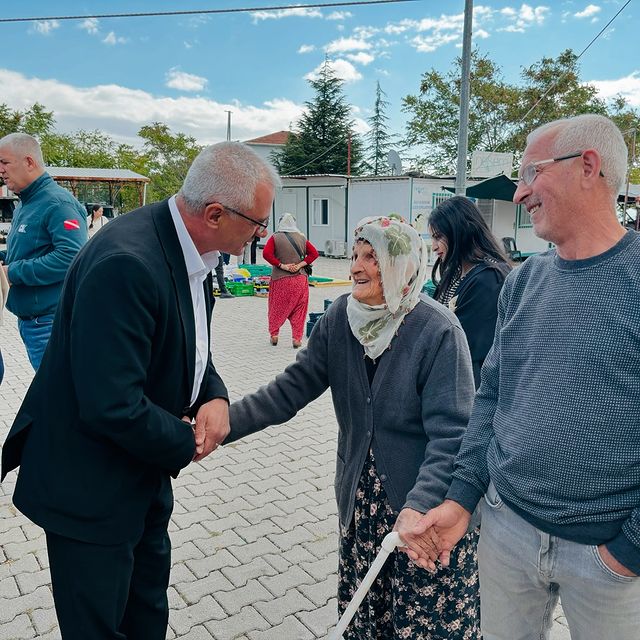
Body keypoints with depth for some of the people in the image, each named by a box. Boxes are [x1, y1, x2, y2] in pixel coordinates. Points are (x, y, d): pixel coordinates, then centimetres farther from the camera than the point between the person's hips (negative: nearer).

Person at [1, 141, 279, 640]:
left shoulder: (192, 248, -3)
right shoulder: (125, 262, -32)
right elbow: (112, 407, -33)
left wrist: (215, 396, -10)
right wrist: (186, 443, -16)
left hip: (145, 469, 9)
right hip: (91, 485, -8)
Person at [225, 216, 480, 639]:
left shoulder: (438, 331, -19)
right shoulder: (341, 318, -4)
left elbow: (451, 434, -22)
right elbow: (292, 389, -7)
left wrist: (419, 506, -35)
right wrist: (222, 424, -18)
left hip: (428, 508, -4)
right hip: (361, 502, 5)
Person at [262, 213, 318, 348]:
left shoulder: (275, 238, -2)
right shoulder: (301, 238, 5)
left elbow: (266, 253, -15)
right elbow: (314, 253, 0)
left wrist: (282, 266, -11)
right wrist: (300, 265, -6)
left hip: (280, 279, -1)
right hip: (300, 279, 2)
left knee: (277, 308, 14)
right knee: (298, 310, 8)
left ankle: (274, 335, 21)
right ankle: (297, 339, 7)